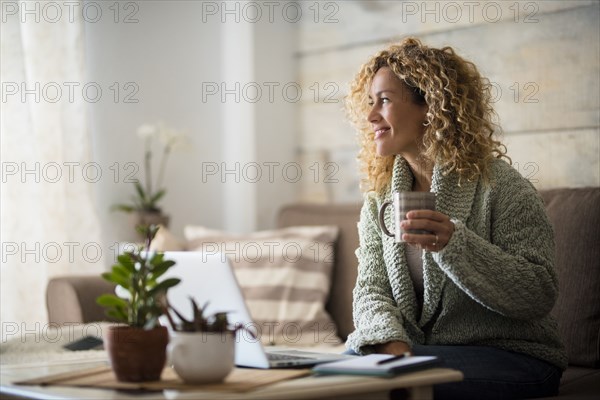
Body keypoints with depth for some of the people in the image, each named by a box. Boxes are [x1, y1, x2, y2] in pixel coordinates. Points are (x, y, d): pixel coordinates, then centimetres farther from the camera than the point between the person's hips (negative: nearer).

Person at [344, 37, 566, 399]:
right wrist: (391, 343, -19)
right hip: (414, 352, 5)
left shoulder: (500, 186, -8)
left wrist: (454, 244, -26)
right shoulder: (379, 197, 11)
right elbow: (371, 288, 3)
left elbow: (540, 295, -14)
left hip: (510, 356, -5)